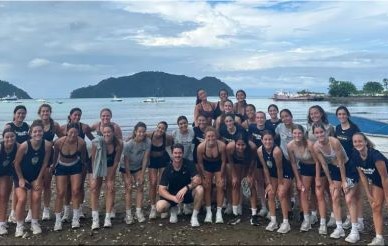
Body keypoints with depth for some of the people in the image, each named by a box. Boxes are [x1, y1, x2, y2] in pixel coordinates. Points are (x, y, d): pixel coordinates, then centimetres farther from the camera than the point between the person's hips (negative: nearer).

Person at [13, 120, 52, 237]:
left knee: (36, 198, -3)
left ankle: (34, 223, 14)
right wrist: (21, 178, -9)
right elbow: (17, 163, -14)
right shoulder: (24, 145, -28)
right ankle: (19, 226, 7)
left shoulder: (47, 145, -21)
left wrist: (39, 179, -7)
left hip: (36, 175, 2)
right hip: (21, 175, -2)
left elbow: (45, 163, -10)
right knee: (22, 199, -10)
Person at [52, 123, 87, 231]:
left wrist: (82, 168, 8)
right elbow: (55, 156, -6)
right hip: (61, 168, 0)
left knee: (76, 192, -4)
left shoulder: (81, 143, -24)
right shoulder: (59, 142, -26)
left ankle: (75, 219, 9)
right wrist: (53, 166, 8)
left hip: (75, 167, 1)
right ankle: (58, 221, 5)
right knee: (60, 193, -5)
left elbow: (83, 157, -4)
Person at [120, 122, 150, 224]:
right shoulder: (129, 144, -30)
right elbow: (126, 161, -21)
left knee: (140, 188, -2)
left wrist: (142, 174, -13)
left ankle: (139, 212, 5)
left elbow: (145, 158, -16)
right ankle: (128, 214, -2)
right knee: (128, 189, -5)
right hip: (126, 168, -3)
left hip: (138, 167, 3)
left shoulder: (147, 142, -23)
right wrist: (129, 177, -15)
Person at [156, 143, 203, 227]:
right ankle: (173, 210, 10)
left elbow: (198, 180, -24)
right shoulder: (167, 170, -14)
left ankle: (194, 217, -13)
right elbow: (161, 190, -17)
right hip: (172, 195, 0)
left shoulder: (188, 164, -14)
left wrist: (186, 188, -41)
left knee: (199, 189, -31)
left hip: (187, 193, 0)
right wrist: (174, 198, -34)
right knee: (160, 207, -27)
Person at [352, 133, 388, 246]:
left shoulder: (375, 155, -35)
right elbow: (362, 176, -3)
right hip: (376, 182, 6)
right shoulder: (355, 156, -15)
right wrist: (369, 195, -1)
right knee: (376, 207, 5)